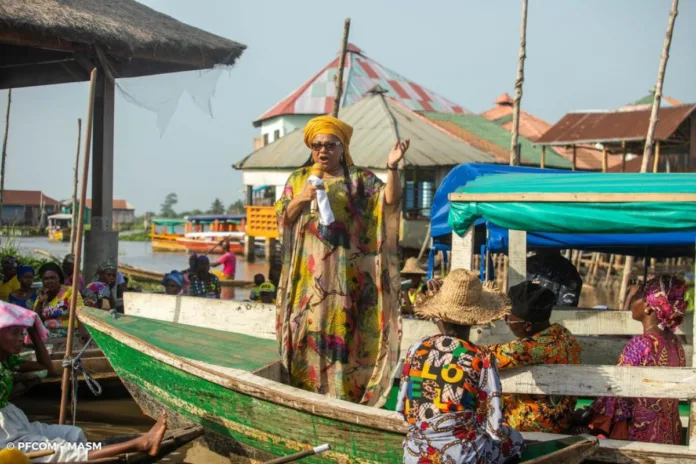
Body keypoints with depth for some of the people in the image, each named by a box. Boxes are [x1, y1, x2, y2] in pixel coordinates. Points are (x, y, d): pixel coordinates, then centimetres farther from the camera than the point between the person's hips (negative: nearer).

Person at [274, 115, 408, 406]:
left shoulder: (361, 180, 6)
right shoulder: (298, 179, 13)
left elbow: (391, 200, -8)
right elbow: (282, 219, 7)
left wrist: (392, 167, -22)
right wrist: (299, 199, -11)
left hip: (347, 274, -2)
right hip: (310, 274, 2)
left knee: (344, 330, -4)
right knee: (310, 329, 0)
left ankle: (347, 393, 4)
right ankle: (309, 390, 9)